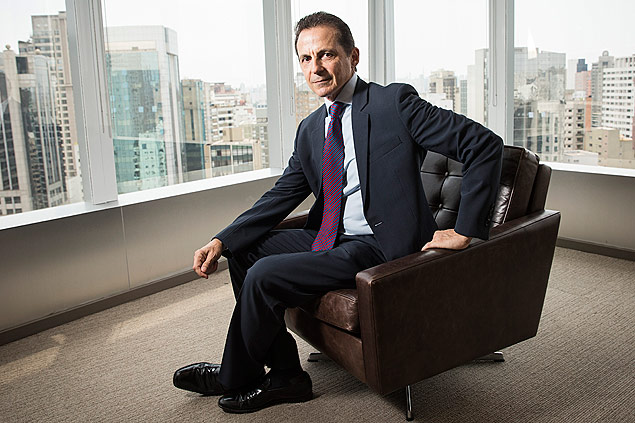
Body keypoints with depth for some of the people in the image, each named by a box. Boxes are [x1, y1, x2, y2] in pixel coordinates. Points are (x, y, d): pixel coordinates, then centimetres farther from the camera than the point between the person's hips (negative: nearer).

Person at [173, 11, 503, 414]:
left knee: (264, 276, -18)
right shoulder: (310, 129, 11)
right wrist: (222, 241, -3)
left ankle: (233, 378, 11)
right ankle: (285, 374, 7)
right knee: (244, 250, 4)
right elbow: (282, 196, 9)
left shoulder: (395, 102, -12)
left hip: (379, 244, -8)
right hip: (330, 239, 9)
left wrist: (465, 231, -18)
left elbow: (486, 146, -16)